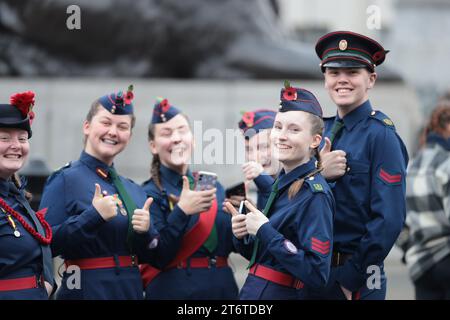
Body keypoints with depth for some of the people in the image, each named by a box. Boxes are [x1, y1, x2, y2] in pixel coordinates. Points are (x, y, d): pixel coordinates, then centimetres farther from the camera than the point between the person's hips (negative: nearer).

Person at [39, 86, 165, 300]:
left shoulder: (134, 190, 9)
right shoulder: (65, 180, -9)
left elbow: (154, 257, 11)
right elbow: (44, 244, -17)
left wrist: (146, 232, -8)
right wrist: (93, 216, -24)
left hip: (132, 290, 6)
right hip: (87, 290, -6)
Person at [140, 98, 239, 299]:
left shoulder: (213, 187, 7)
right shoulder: (150, 194, -8)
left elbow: (228, 245, 10)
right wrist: (181, 211, -25)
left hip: (223, 288, 5)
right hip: (173, 291, -5)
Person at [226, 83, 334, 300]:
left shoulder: (314, 194, -16)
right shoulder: (281, 184, 7)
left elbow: (317, 273, -23)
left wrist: (264, 231, -21)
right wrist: (242, 236, -3)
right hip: (253, 291, 7)